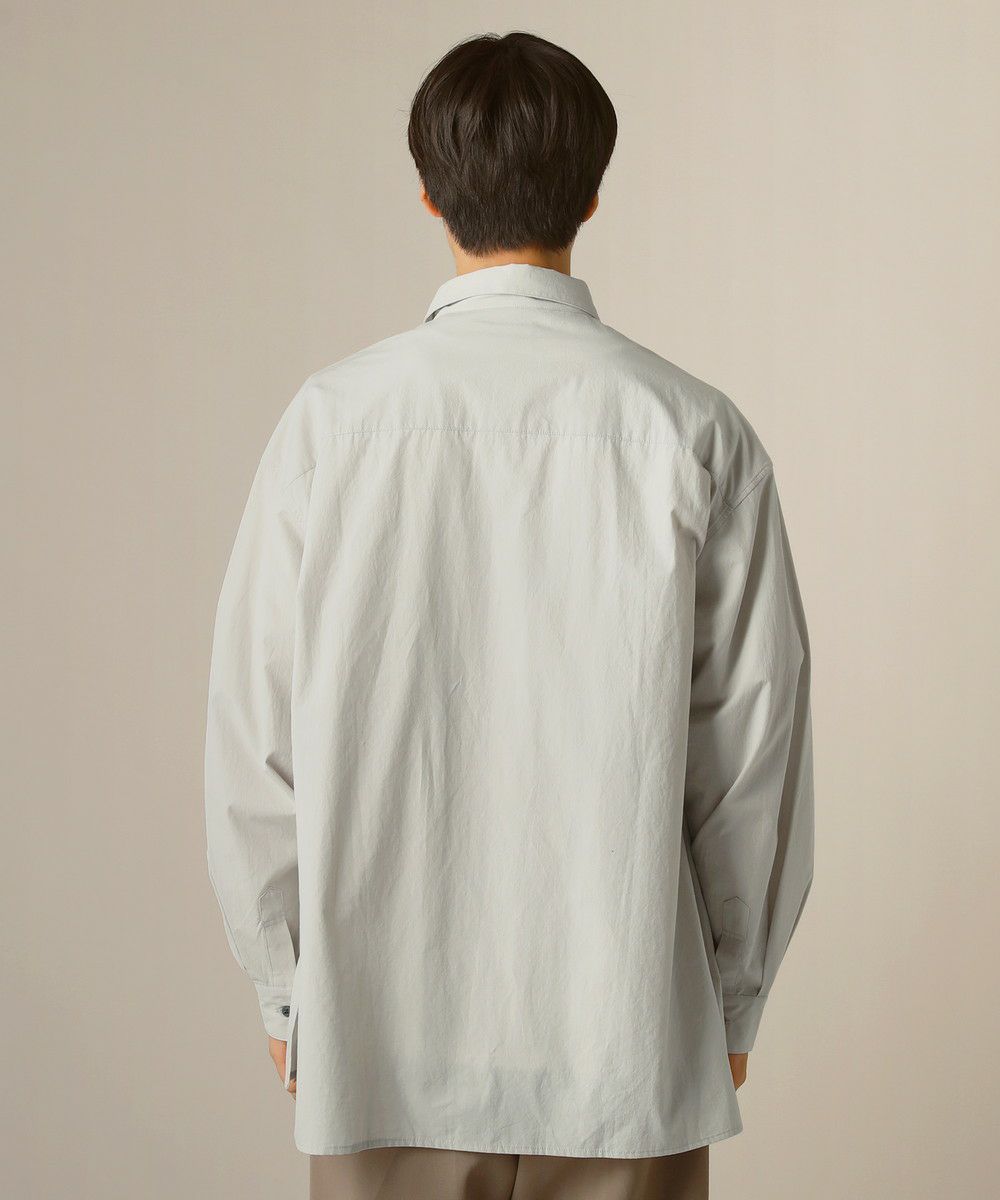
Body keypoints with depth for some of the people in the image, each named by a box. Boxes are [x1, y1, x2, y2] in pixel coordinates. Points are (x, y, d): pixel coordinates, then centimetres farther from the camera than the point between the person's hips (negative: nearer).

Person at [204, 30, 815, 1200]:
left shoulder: (333, 422, -7)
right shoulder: (695, 433, -7)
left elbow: (256, 740, -3)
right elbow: (754, 743, -3)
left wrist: (286, 988, 9)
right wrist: (732, 1001, 10)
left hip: (380, 1031, 0)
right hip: (624, 1033, 0)